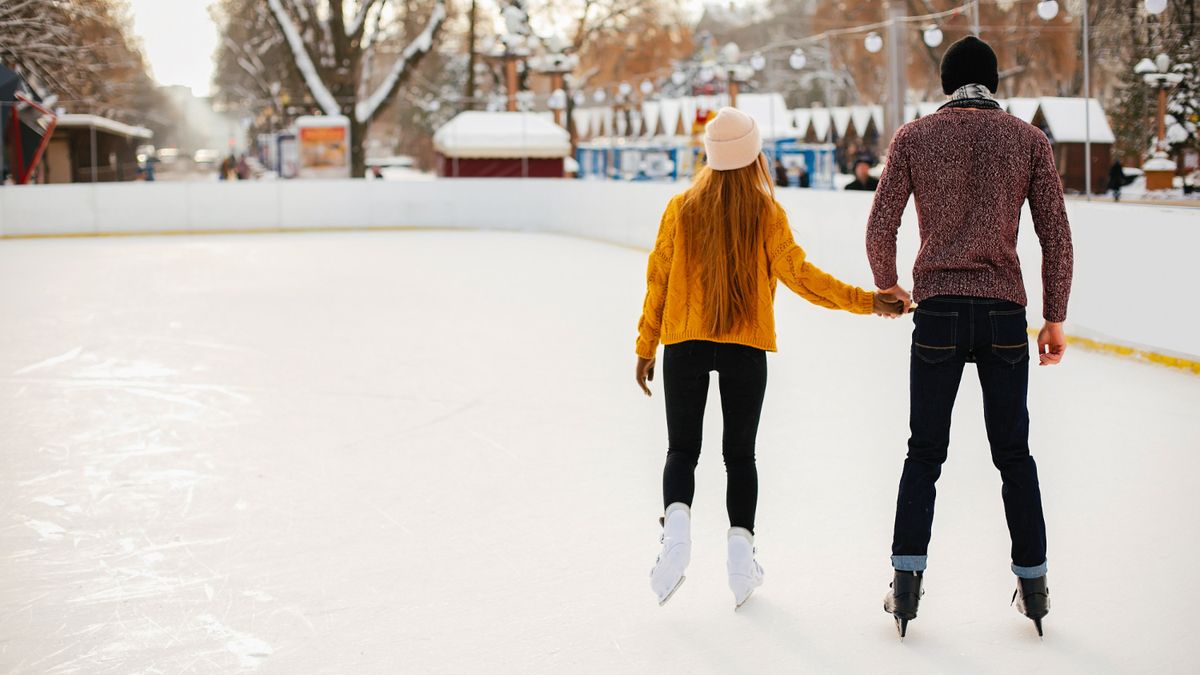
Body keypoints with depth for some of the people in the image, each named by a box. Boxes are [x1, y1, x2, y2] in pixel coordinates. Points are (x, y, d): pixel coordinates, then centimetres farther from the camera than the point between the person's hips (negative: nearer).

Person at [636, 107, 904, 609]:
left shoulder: (682, 208, -1)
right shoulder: (766, 212, -5)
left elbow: (657, 278, 2)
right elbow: (798, 274, -9)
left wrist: (646, 347, 10)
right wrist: (865, 301, -4)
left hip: (684, 343, 1)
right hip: (746, 347, 0)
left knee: (682, 450, 8)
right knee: (739, 454, 12)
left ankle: (677, 522, -17)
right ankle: (741, 541, 1)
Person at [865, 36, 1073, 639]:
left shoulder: (914, 137, 2)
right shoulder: (1028, 139, 4)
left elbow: (880, 228, -1)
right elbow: (1056, 236, 3)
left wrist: (887, 286, 18)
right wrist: (1055, 319, 11)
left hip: (939, 311, -1)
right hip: (1005, 314, 1)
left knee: (924, 452, 8)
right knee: (1014, 453, 11)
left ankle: (907, 579, 4)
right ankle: (1033, 582, 14)